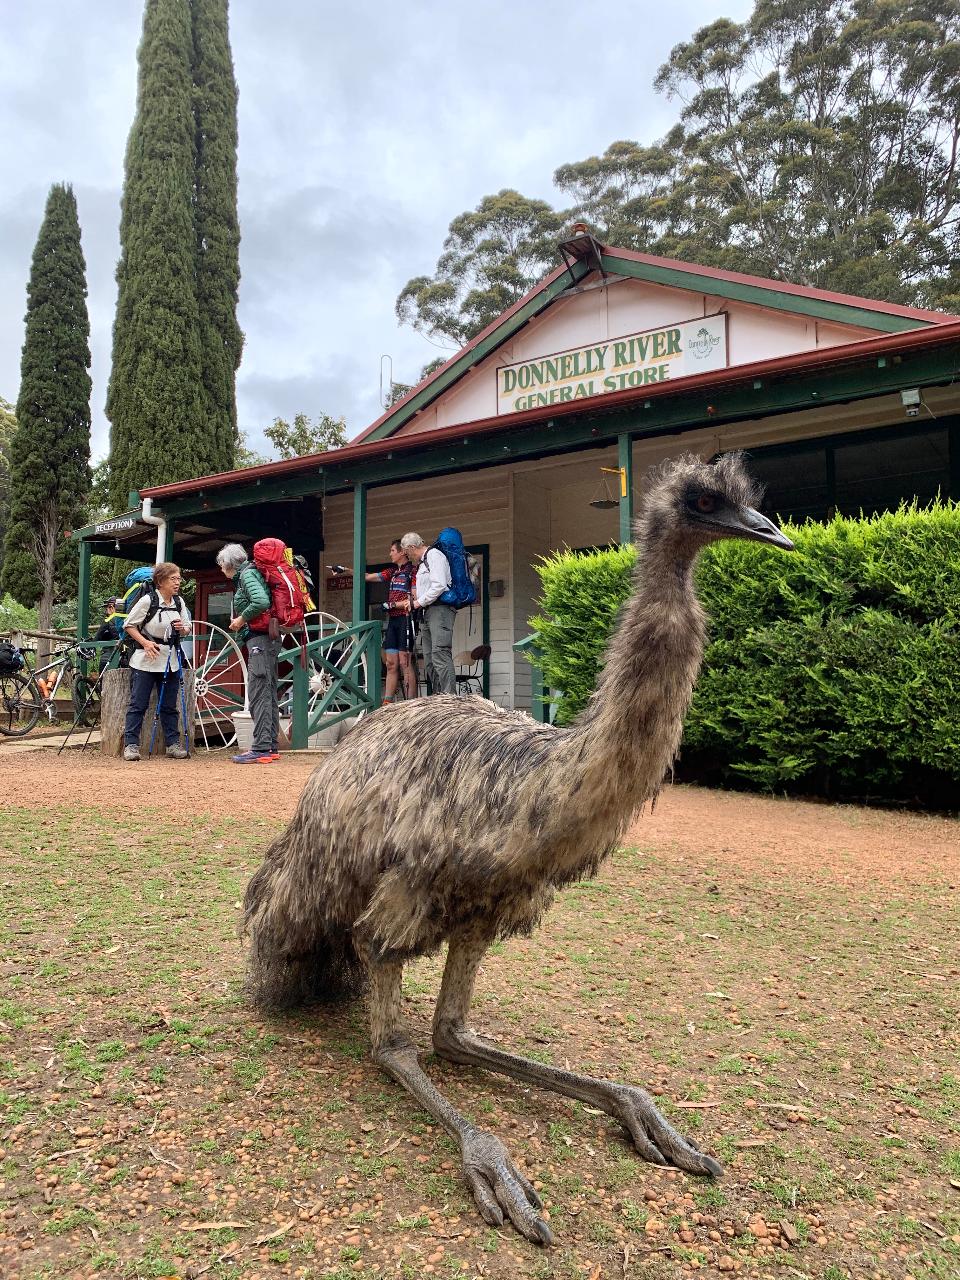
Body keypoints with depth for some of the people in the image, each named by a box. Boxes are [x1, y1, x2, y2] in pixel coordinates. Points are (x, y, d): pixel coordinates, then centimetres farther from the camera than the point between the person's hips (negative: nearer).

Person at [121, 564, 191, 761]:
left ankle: (173, 744, 14)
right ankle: (131, 745, 2)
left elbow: (187, 628, 16)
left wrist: (183, 629, -8)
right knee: (138, 704, -3)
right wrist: (145, 642, -16)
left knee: (170, 706, 9)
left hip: (170, 661, 5)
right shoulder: (147, 600, -9)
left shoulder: (179, 602, 7)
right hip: (146, 661, -5)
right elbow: (129, 625, -4)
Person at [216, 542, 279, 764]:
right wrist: (241, 622, 9)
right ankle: (271, 748, 15)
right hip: (267, 639, 10)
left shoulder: (247, 574, -7)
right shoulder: (249, 574, 22)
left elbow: (261, 602, -25)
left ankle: (261, 749, -13)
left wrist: (242, 619, -12)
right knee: (269, 694, 10)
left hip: (259, 639, -10)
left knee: (258, 694, -12)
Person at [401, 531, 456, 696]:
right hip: (427, 613, 10)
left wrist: (420, 602, -8)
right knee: (429, 659, 5)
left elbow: (439, 585, -16)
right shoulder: (422, 562, 25)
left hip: (440, 609, -10)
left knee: (440, 654, -19)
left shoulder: (434, 555, -5)